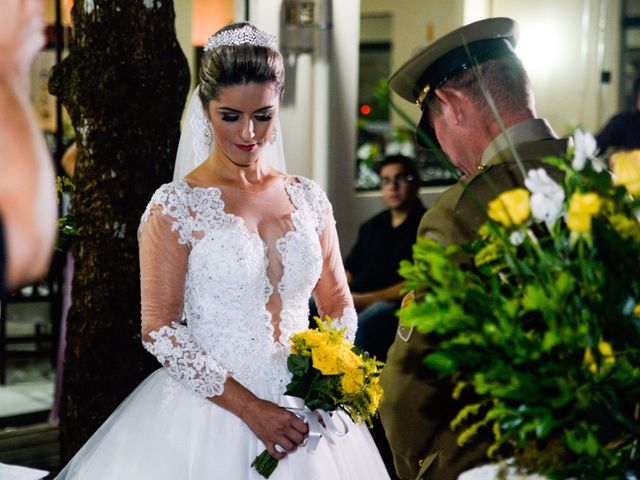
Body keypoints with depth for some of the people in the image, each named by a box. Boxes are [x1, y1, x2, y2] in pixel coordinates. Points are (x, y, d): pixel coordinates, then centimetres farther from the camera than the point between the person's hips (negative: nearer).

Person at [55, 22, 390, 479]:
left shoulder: (308, 199, 4)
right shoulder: (176, 206, -8)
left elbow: (340, 306, 12)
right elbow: (159, 330, -11)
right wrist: (249, 407, -15)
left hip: (303, 418, 4)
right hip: (212, 413, -4)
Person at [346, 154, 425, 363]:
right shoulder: (372, 226, 25)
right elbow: (349, 269, 25)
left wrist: (366, 299, -16)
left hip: (396, 305, -7)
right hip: (353, 301, 7)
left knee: (365, 321, -39)